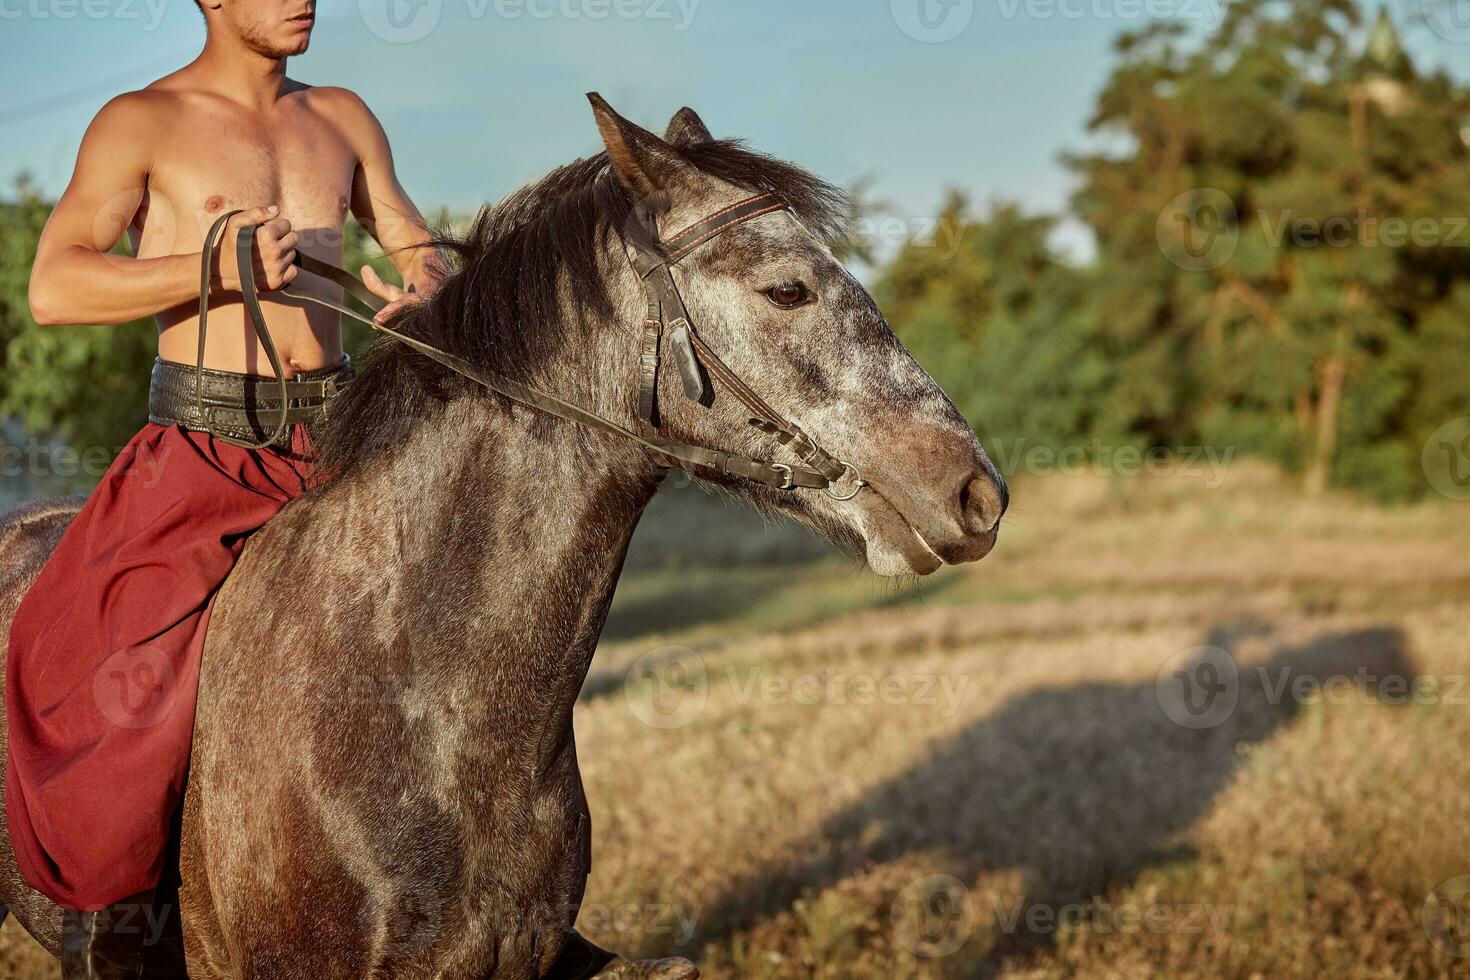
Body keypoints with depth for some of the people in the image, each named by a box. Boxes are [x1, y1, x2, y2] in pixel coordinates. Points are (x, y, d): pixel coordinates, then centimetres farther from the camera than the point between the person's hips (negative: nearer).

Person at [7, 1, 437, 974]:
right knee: (134, 698, -21)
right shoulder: (140, 124, -3)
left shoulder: (343, 119, 12)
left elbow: (421, 254, 19)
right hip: (202, 451, -5)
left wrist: (419, 296, -6)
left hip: (336, 447, 5)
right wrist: (219, 266, -24)